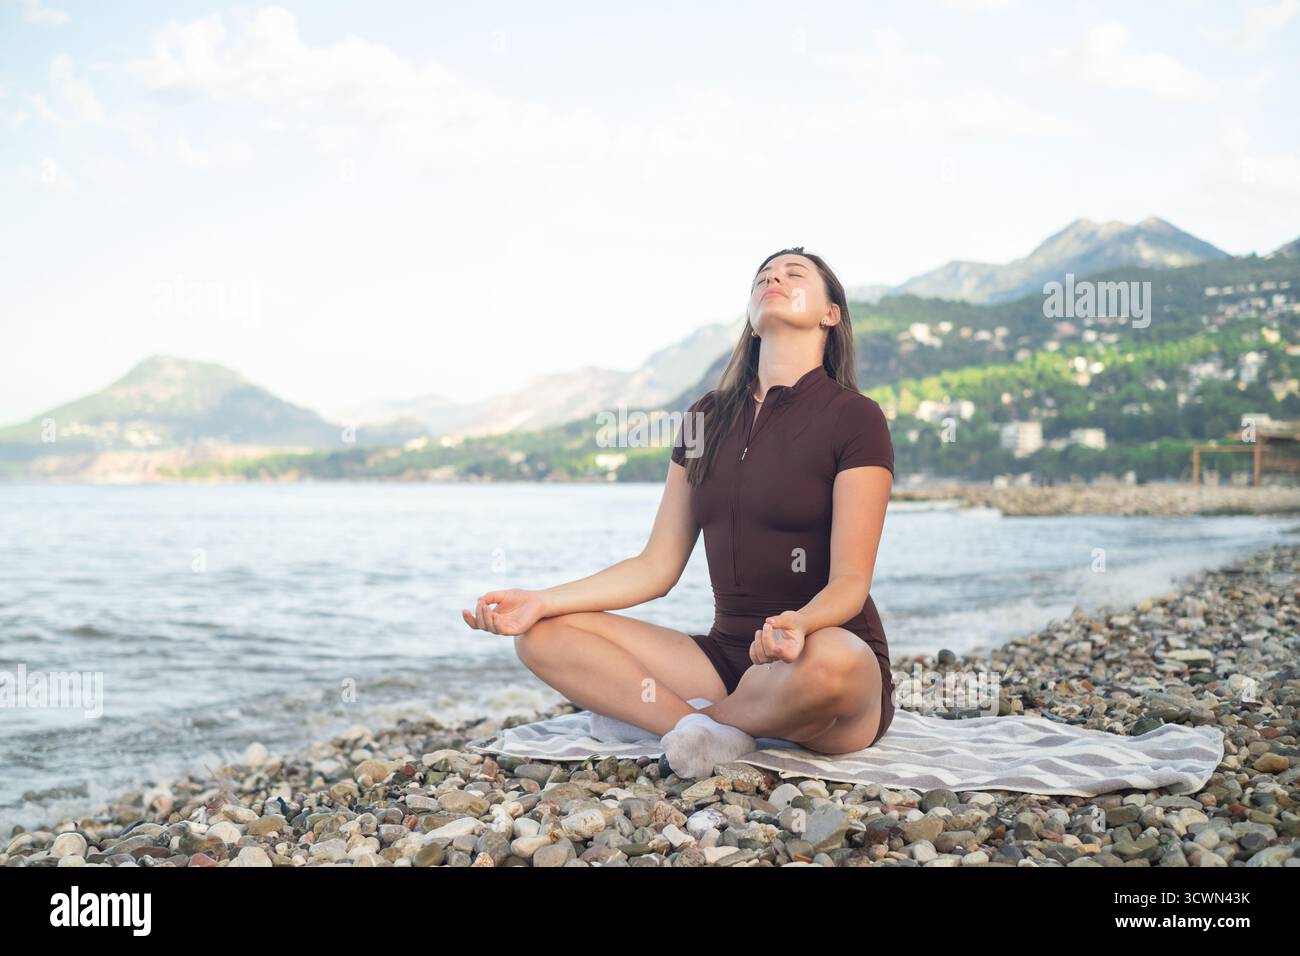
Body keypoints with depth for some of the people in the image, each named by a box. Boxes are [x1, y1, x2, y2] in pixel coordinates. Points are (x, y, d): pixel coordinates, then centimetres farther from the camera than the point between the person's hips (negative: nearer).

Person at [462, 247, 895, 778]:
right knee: (543, 635, -8)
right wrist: (542, 601, -3)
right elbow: (657, 566, 9)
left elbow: (850, 583, -12)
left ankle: (649, 713, -15)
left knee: (829, 661, -42)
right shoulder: (708, 417, 11)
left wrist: (798, 624, -35)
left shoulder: (854, 417, -6)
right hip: (728, 657, 5)